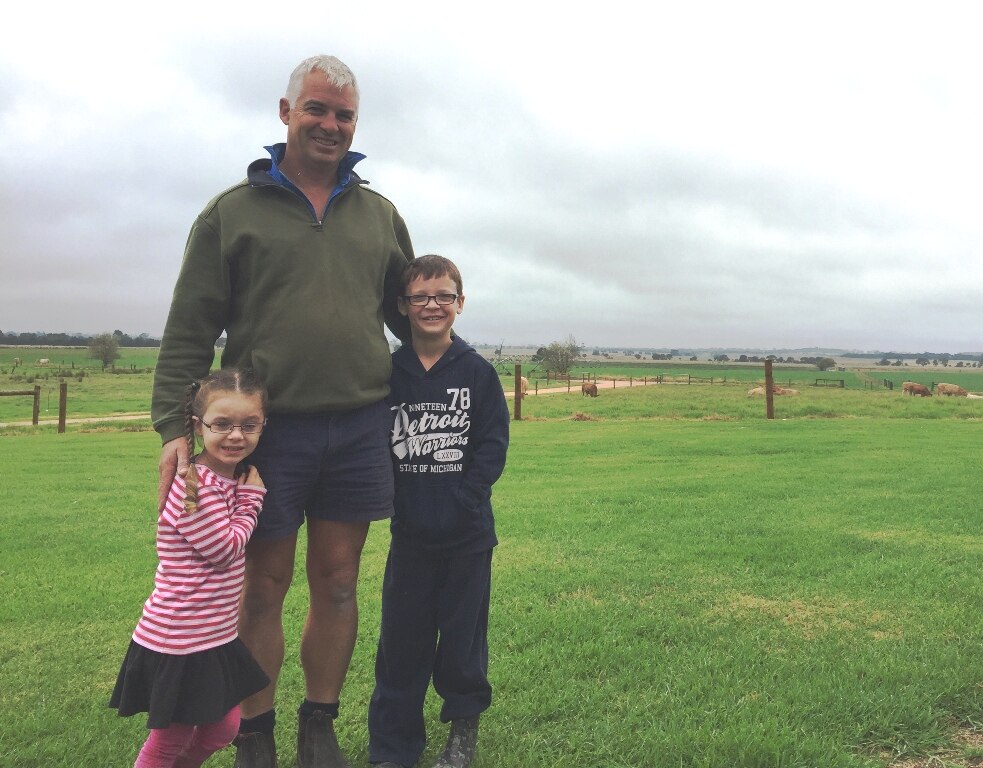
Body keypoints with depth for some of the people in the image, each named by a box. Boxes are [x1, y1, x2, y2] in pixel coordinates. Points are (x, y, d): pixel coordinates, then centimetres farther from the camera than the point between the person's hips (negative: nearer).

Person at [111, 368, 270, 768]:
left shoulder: (232, 478, 4)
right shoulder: (196, 488, -24)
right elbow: (224, 549, -20)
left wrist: (248, 494, 3)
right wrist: (252, 498, -11)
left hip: (217, 635, 8)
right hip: (179, 644, -8)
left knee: (222, 728, 18)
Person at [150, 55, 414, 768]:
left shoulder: (379, 215, 14)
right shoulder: (233, 211, 5)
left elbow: (411, 313, 22)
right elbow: (189, 329, 1)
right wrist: (175, 425, -8)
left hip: (359, 427, 3)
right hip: (265, 426, -2)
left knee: (337, 584, 10)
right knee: (262, 587, 7)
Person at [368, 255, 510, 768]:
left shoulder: (478, 373, -3)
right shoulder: (387, 373, 1)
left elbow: (493, 444, -5)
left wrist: (462, 501, -14)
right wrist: (394, 500, -9)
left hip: (468, 533, -1)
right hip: (409, 532, 2)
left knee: (462, 635, 11)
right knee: (401, 639, 10)